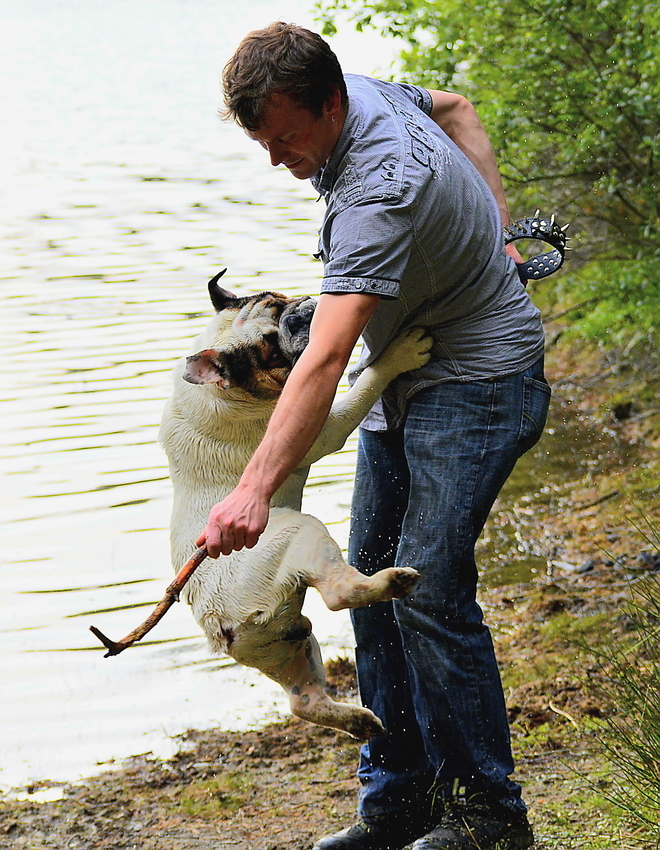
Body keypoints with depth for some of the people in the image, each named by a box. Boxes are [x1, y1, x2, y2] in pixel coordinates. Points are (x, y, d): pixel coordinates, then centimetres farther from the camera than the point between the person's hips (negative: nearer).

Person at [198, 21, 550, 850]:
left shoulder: (382, 189, -32)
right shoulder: (359, 92, -4)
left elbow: (324, 359, -41)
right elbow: (455, 107, 19)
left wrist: (255, 490, -47)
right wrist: (493, 228, 14)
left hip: (478, 382, -10)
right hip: (402, 381, 10)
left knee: (428, 588, -16)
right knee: (372, 584, 6)